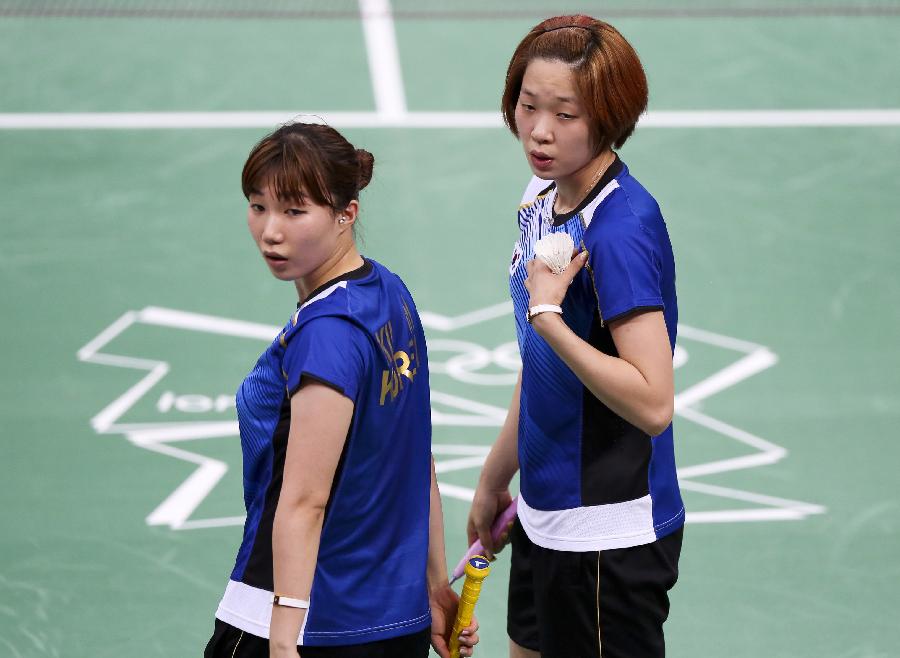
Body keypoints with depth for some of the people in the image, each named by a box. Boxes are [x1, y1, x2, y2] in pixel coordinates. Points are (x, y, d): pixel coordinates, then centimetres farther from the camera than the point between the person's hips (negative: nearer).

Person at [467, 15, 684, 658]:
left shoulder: (623, 226, -21)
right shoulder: (543, 199, 6)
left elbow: (653, 402, -27)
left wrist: (547, 315, -29)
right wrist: (496, 478, 24)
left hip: (612, 538, -9)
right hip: (544, 520, 9)